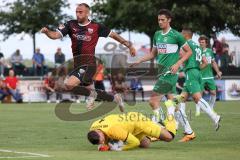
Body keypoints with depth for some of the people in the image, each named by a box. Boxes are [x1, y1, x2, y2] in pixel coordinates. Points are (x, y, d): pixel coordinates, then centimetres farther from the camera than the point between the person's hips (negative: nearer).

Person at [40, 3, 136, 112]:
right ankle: (115, 98, 39)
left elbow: (113, 35, 6)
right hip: (77, 65, 6)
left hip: (88, 64, -5)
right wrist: (47, 32, -28)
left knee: (70, 85, -25)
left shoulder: (96, 27, -4)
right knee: (90, 90, 17)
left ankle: (91, 94, 1)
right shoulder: (71, 25, 3)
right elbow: (56, 35, -7)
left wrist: (129, 45, 7)